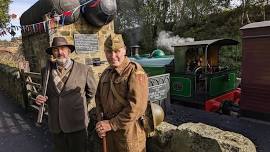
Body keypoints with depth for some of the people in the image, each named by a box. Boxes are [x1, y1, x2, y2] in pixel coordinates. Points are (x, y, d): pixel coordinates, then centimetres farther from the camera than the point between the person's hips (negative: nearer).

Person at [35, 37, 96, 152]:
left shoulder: (84, 70, -8)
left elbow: (92, 91, 7)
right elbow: (47, 92, 14)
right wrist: (41, 99, -6)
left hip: (76, 124, -3)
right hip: (55, 124, 3)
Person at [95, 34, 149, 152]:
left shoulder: (135, 73, -17)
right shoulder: (106, 73, 7)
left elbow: (137, 107, -24)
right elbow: (99, 98, 14)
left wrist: (111, 124, -19)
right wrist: (100, 122, 0)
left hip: (129, 132, -6)